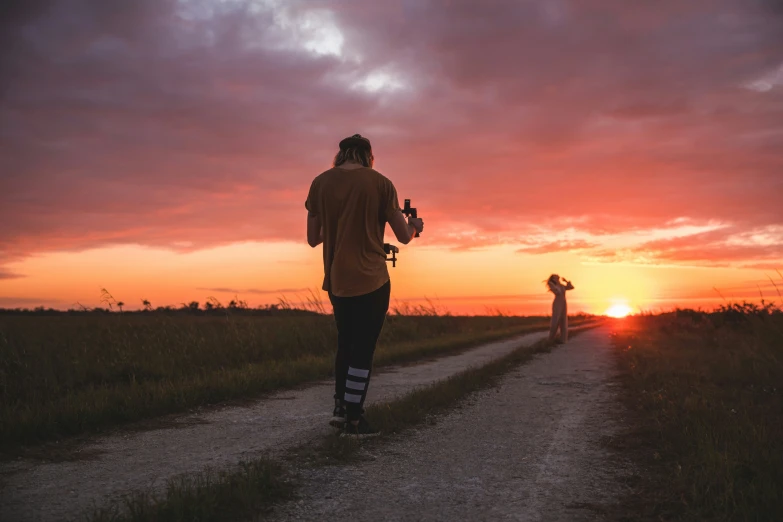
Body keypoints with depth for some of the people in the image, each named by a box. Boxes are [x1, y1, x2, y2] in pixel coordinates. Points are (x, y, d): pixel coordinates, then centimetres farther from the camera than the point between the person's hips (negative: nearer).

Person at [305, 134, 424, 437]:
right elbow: (404, 237, -4)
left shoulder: (320, 183, 3)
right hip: (371, 280, -4)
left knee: (346, 342, 21)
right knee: (363, 348, 3)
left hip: (336, 281, 4)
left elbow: (313, 239, 7)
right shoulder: (379, 183, -7)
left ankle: (341, 406, 26)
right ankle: (353, 419, 6)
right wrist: (414, 225, 19)